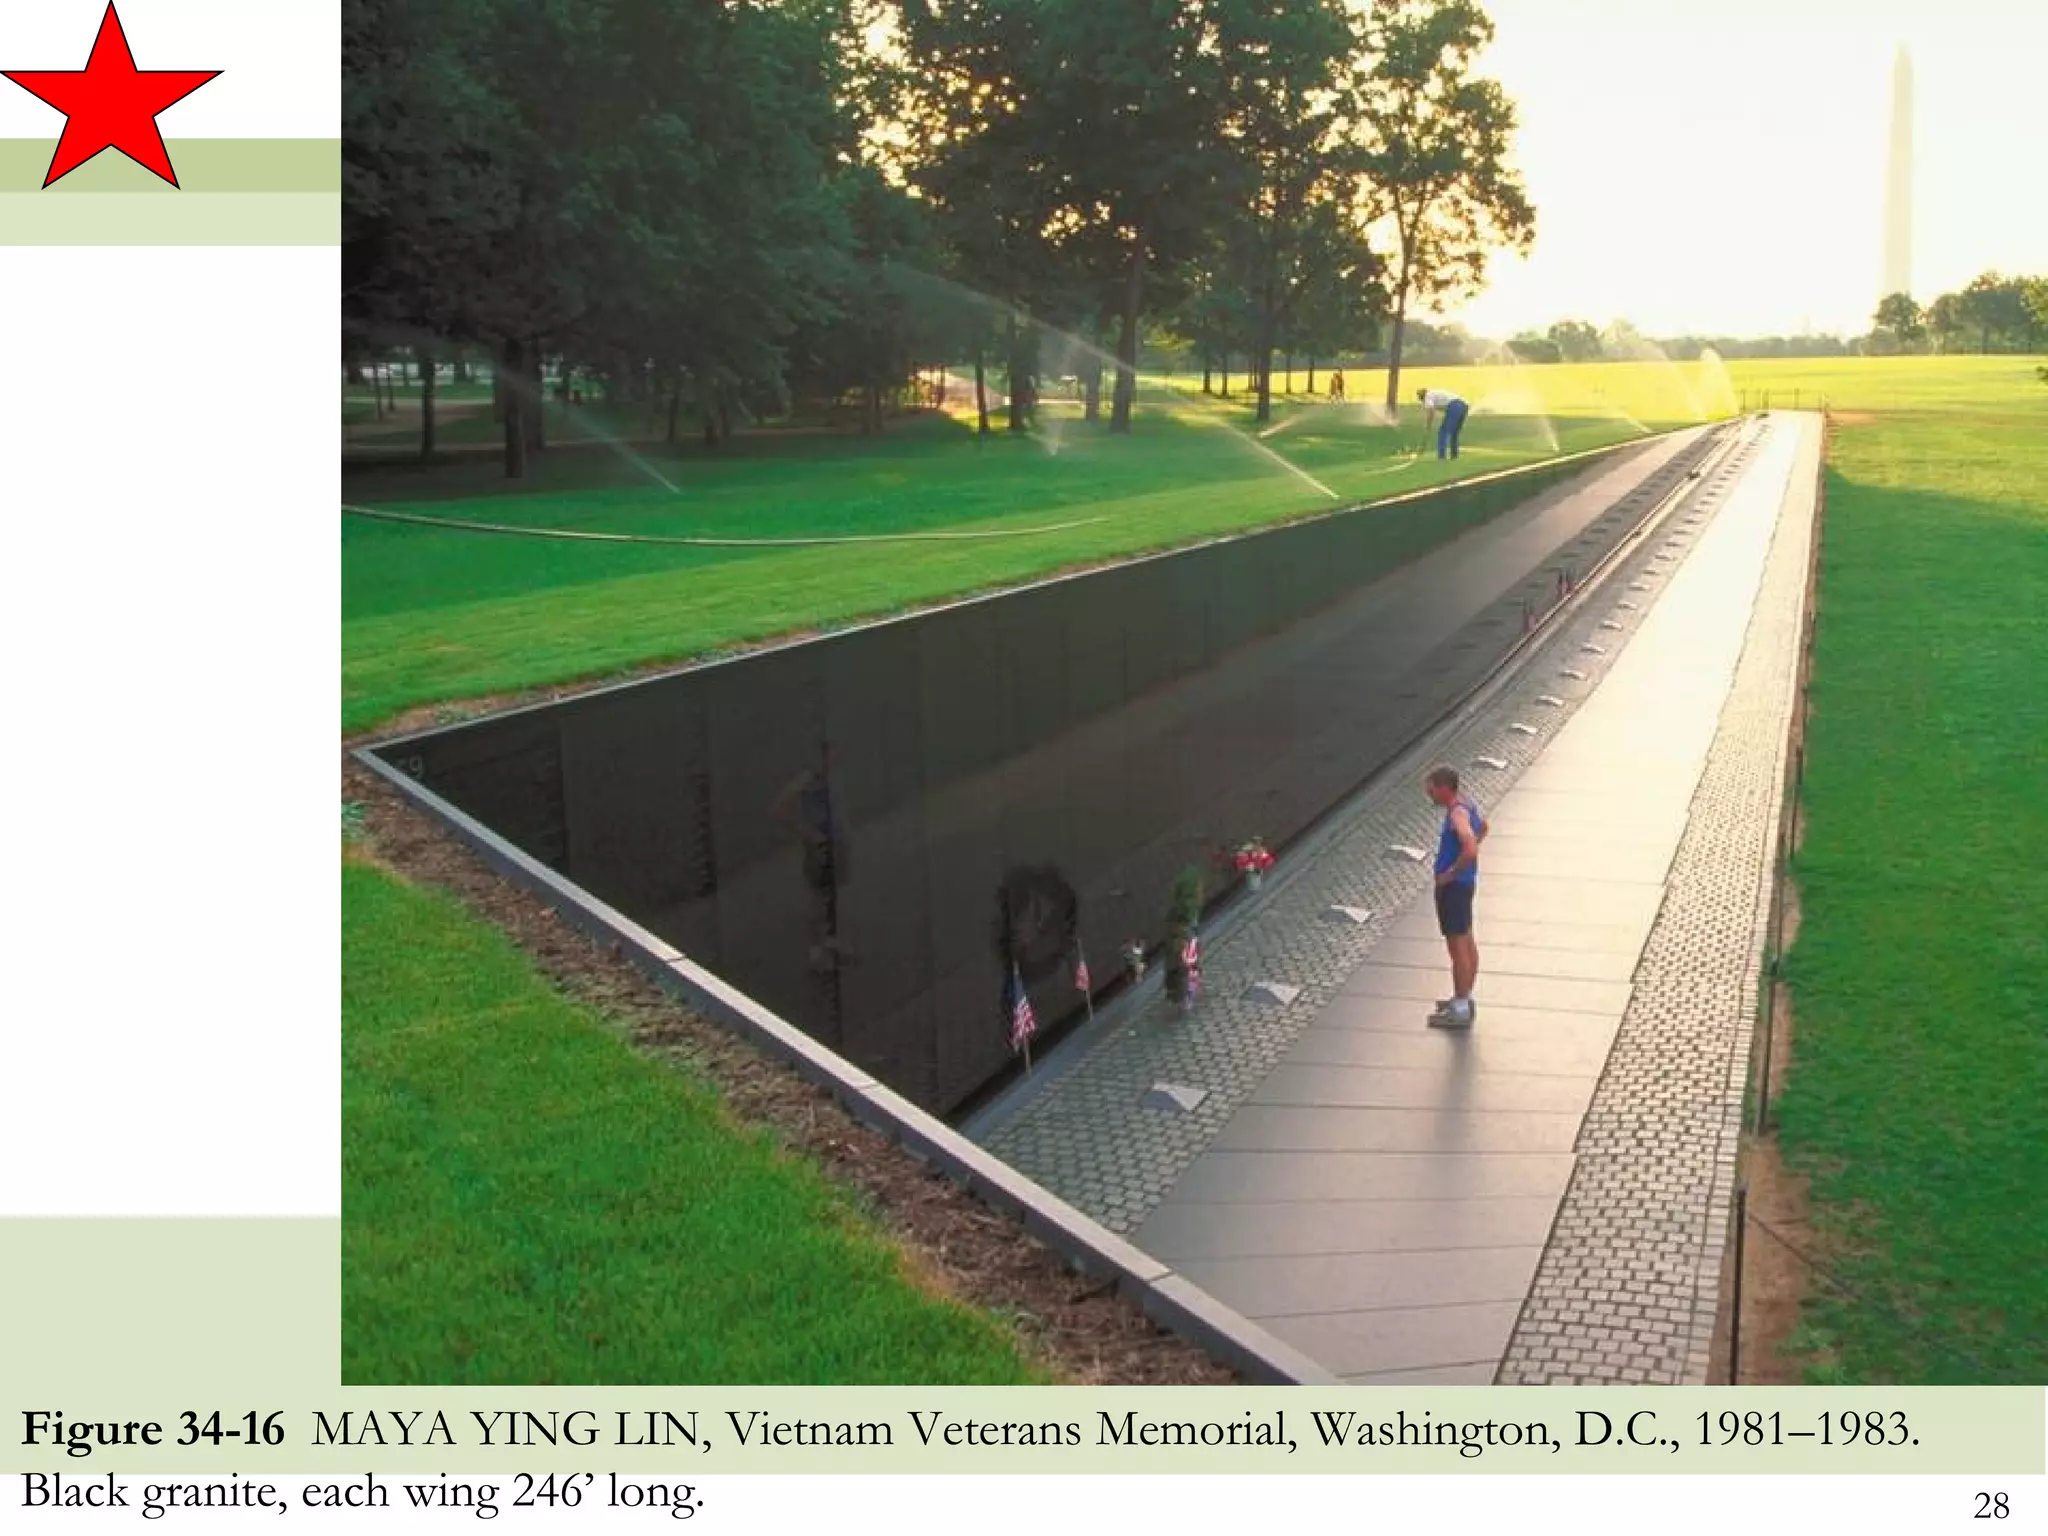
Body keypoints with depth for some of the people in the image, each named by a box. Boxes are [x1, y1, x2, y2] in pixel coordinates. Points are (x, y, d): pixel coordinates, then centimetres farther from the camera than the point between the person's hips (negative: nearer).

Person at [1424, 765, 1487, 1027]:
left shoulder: (1457, 814, -23)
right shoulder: (1466, 805, 7)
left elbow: (1471, 850, -36)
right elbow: (1482, 828, 27)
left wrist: (1450, 873, -22)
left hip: (1453, 886, -10)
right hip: (1465, 882, 10)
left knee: (1458, 946, -2)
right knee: (1467, 942, 19)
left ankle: (1460, 1011, 5)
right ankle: (1464, 998, 32)